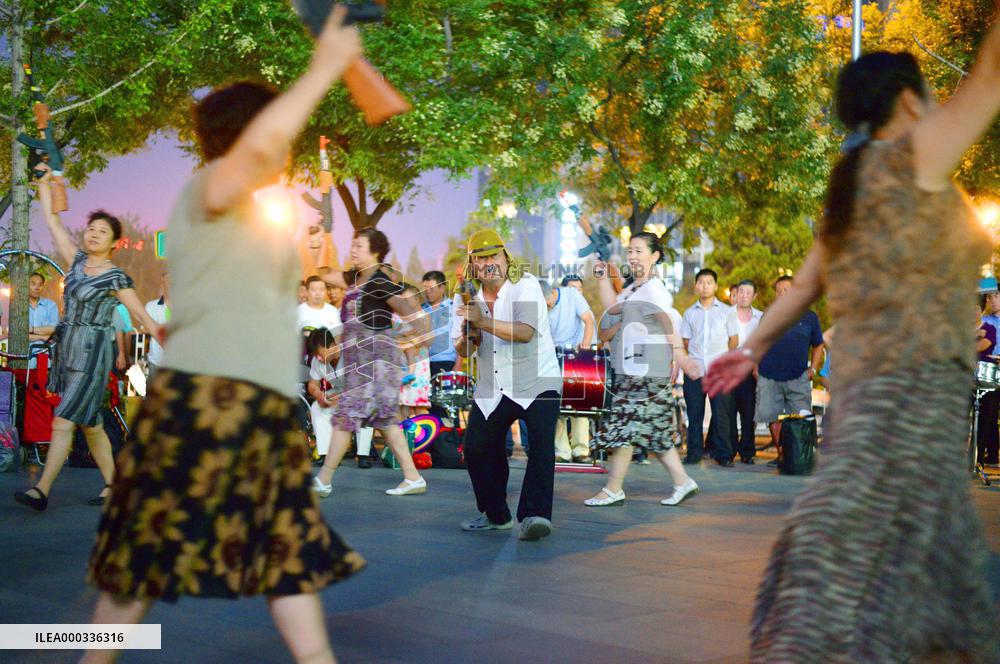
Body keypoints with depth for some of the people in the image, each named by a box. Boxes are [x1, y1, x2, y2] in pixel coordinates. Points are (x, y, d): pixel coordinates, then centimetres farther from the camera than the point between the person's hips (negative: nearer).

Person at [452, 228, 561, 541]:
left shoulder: (525, 285, -10)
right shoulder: (470, 297, 6)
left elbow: (525, 332, -25)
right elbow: (462, 351, 8)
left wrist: (482, 321, -32)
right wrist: (468, 338, -16)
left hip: (537, 384, -5)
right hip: (492, 389, 5)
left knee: (541, 445, -22)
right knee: (476, 448, 3)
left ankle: (534, 515, -24)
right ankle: (496, 515, 21)